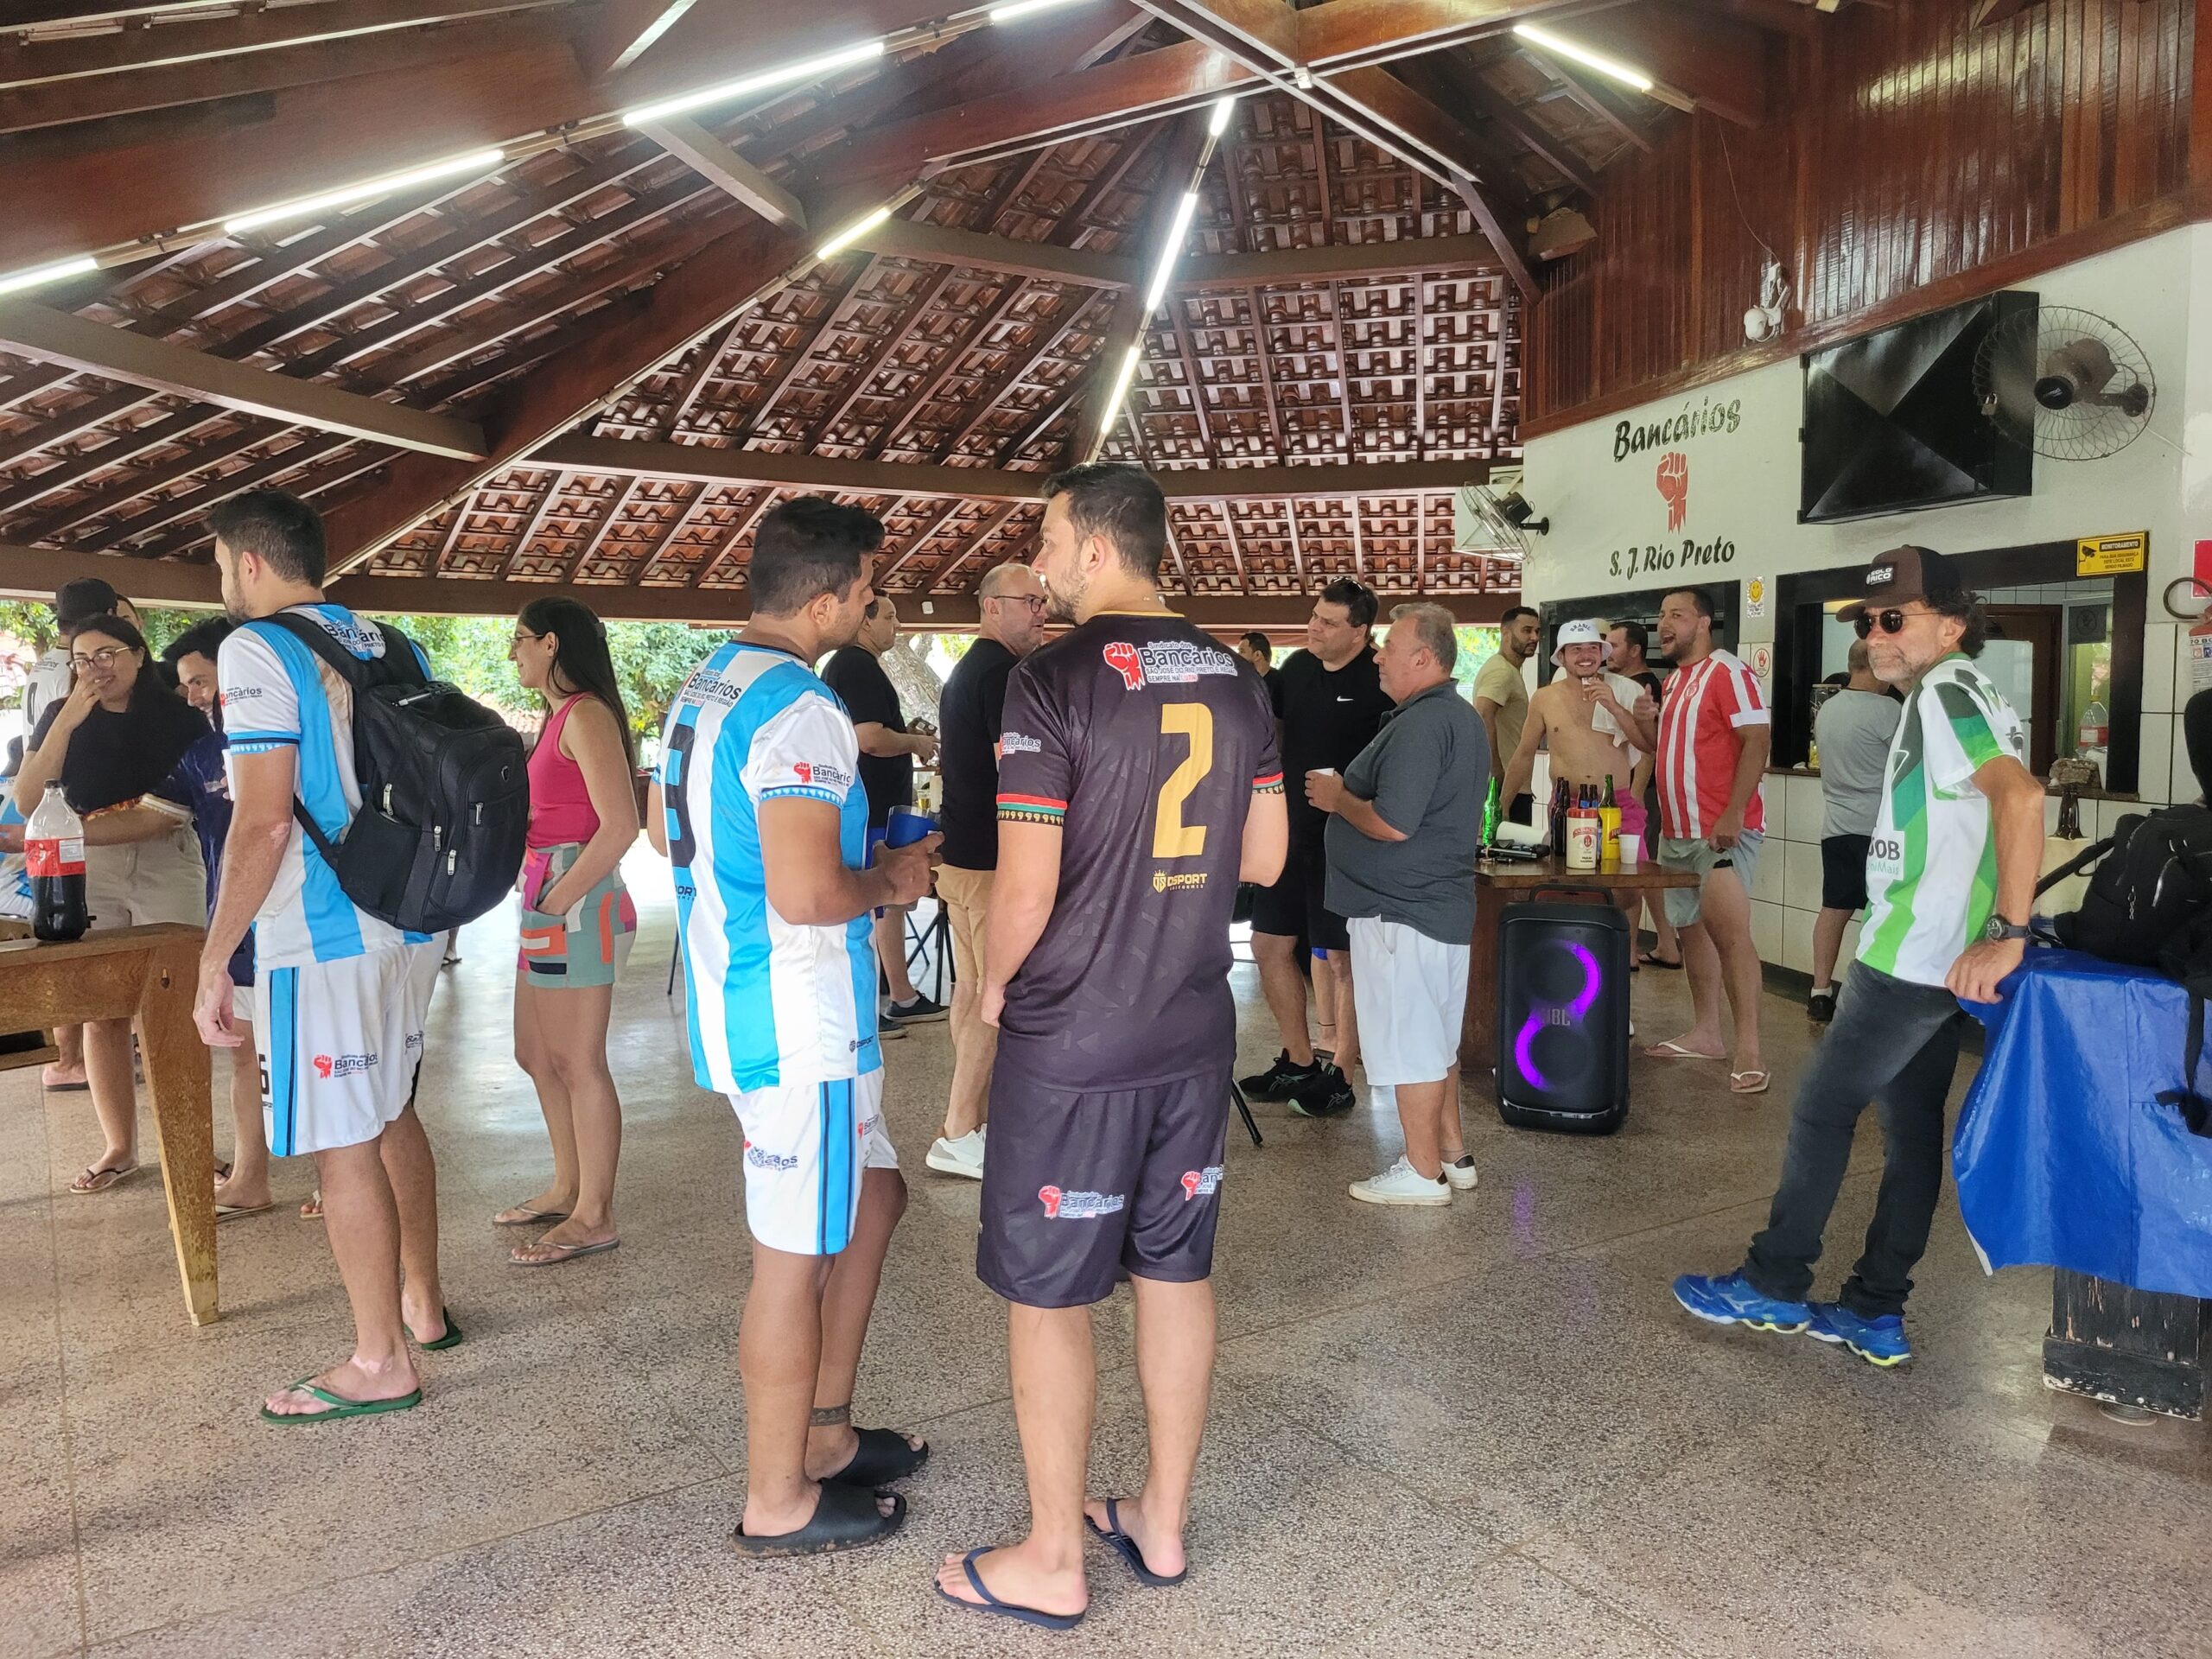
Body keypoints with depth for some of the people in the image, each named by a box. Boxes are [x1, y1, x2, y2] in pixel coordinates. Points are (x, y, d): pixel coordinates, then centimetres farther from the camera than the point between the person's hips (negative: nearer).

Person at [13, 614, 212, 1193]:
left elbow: (173, 813, -3)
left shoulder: (180, 719, 0)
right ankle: (119, 1147, 12)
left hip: (168, 870, -2)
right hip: (86, 875, 2)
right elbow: (27, 803, -4)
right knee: (101, 1012, 3)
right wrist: (66, 723, -10)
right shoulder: (61, 716, 6)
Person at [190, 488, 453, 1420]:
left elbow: (264, 823, -18)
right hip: (408, 927, 8)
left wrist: (214, 960, -13)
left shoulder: (258, 651, -11)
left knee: (344, 1147, 1)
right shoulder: (395, 651, 12)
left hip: (320, 940, -8)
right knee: (392, 1115, 20)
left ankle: (381, 1363, 11)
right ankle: (422, 1302, 32)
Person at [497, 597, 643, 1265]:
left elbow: (620, 825, -22)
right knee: (536, 1054, 18)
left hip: (577, 906, -10)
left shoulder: (586, 715, -13)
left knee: (576, 1063, -2)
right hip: (548, 900, 10)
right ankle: (568, 1188, 31)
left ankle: (593, 1217, 8)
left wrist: (560, 900, -19)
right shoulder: (559, 716, 17)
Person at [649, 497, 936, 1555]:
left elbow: (665, 828, 22)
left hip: (730, 1000, 10)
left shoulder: (705, 687, 11)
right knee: (797, 1253, 4)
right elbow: (808, 894, -30)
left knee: (872, 1199, 21)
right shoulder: (800, 712, -21)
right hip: (796, 1020, -10)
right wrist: (888, 883, -8)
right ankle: (778, 1501, 22)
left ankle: (824, 1434, 33)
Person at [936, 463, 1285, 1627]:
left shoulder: (1053, 682, -16)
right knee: (1177, 1275, 17)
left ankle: (1051, 1563, 24)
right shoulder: (1236, 683, 3)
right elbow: (1264, 857, 10)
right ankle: (1162, 1523, 33)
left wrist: (994, 984, 0)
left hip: (1070, 1047, -6)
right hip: (1194, 1036, 6)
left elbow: (1025, 892, -19)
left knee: (1046, 1300, 9)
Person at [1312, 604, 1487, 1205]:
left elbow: (1393, 823, -27)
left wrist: (1337, 798, -11)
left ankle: (1422, 1173, 10)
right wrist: (1350, 790, 16)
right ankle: (1452, 1154, 29)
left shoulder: (1419, 724, -20)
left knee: (1409, 1044, 0)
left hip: (1400, 912, -11)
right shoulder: (1464, 717, 14)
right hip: (1444, 904, 11)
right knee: (1435, 1041, 19)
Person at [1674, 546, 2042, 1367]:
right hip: (1940, 960, 10)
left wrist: (2008, 935, -30)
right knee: (1913, 1126, 12)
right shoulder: (1967, 694, 15)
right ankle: (1876, 1313, 20)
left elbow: (2021, 795, -31)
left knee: (1821, 1112, 1)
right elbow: (1997, 795, 21)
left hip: (1910, 959, -10)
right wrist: (1995, 930, 17)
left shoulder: (1944, 693, -16)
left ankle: (1772, 1287, 13)